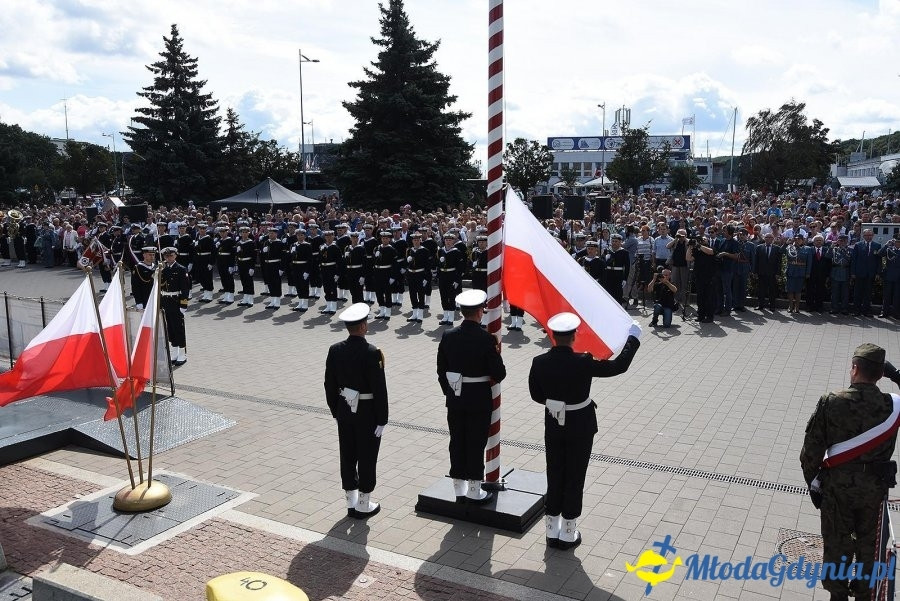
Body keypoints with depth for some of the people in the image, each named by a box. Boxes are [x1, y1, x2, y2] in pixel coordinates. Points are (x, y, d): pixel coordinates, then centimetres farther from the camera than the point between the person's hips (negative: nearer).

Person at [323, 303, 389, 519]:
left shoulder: (335, 350, -4)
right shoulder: (372, 353, -20)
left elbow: (330, 385, 4)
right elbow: (379, 389, -18)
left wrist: (336, 411, 15)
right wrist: (382, 420, -10)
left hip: (345, 412, 5)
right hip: (368, 414, -5)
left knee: (347, 457, 14)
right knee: (367, 458, 8)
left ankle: (351, 503, 26)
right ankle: (363, 505, 18)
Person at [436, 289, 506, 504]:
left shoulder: (448, 336, -4)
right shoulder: (487, 339, -17)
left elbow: (441, 371, 4)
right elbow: (499, 374, -13)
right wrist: (496, 355, 3)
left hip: (454, 400, 4)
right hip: (479, 401, -4)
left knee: (457, 443, 12)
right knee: (476, 444, 7)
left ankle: (459, 490, 22)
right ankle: (474, 491, 17)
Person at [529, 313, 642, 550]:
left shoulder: (539, 363, -13)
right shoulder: (582, 363, -24)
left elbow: (536, 395, 0)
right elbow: (619, 366, -14)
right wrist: (634, 337, -2)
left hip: (553, 426, 3)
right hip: (580, 428, -3)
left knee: (555, 476, 16)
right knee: (574, 478, 10)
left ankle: (552, 531, 27)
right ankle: (568, 534, 22)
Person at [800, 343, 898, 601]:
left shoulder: (831, 403, -20)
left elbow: (811, 450, -15)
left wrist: (813, 481, 3)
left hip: (837, 486, -2)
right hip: (875, 487, 2)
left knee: (837, 544, 15)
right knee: (869, 543, 22)